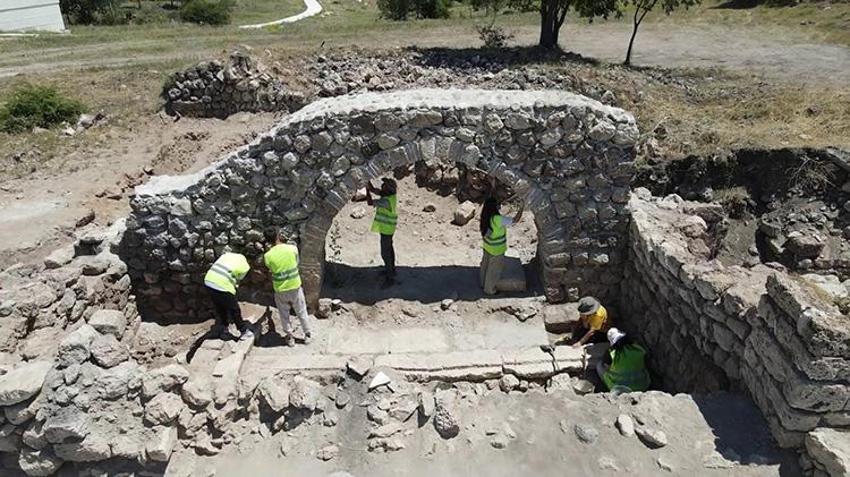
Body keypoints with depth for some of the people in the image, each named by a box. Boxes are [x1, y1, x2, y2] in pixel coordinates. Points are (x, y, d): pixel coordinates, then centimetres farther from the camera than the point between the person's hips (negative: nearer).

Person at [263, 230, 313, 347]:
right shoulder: (293, 248, -12)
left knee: (284, 314, 20)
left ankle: (289, 338, 30)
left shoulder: (268, 255, -12)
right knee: (301, 312, 18)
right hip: (295, 286, 0)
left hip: (280, 289, 0)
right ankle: (307, 335, 31)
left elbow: (270, 269, 3)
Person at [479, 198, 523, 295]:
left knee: (485, 265, 27)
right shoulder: (498, 219, -35)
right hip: (496, 250, -7)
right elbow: (515, 220, -29)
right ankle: (489, 289, 33)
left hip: (487, 246, 7)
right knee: (493, 270, 14)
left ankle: (483, 283, 49)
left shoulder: (486, 216, -12)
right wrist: (522, 207, -21)